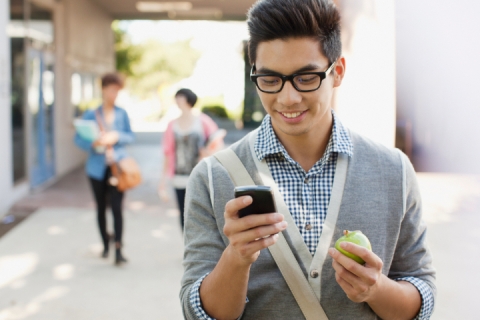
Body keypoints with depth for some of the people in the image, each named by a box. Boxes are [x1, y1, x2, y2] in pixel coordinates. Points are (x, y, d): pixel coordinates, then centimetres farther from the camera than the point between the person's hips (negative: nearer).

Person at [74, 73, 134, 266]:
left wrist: (117, 136, -12)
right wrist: (93, 143, -22)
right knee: (101, 208, 11)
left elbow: (130, 136, 8)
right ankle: (105, 244, 28)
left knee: (116, 207, -10)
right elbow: (78, 139, -2)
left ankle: (118, 250, -9)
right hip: (97, 168, 1)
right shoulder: (91, 115, 0)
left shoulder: (122, 114, 6)